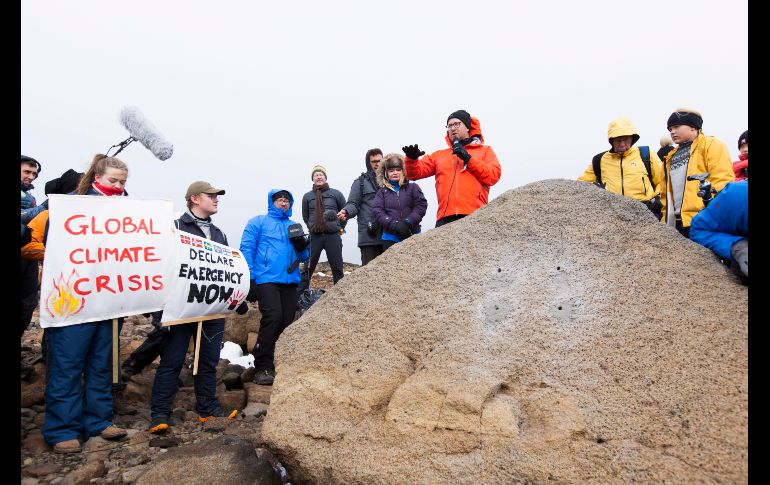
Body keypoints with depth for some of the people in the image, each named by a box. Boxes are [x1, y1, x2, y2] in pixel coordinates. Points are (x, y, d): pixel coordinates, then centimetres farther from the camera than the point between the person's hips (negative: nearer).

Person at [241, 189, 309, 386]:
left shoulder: (295, 226, 20)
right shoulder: (258, 222, 8)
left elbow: (303, 257, 22)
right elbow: (246, 249, 0)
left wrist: (301, 246, -2)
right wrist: (250, 278, -10)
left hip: (290, 281, 5)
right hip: (266, 279, -5)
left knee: (287, 322, 2)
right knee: (272, 318, -20)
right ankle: (263, 367, -9)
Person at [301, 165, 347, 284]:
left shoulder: (336, 193, 6)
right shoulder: (307, 196, 8)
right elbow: (305, 216, 19)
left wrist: (340, 227, 10)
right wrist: (312, 227, 11)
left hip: (333, 236, 0)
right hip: (315, 236, 1)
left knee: (337, 268, 5)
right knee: (309, 266, 2)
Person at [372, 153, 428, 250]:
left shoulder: (413, 187, 9)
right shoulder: (383, 191, 11)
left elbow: (421, 205, -2)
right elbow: (377, 211, -1)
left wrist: (408, 222, -16)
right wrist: (394, 224, -15)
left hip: (412, 236, -1)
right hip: (390, 238, 1)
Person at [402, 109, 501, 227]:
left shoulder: (485, 150, 18)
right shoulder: (439, 155, 24)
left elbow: (494, 176, 2)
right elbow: (415, 173, 15)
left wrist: (469, 158, -4)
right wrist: (412, 159, -6)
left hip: (475, 217, -2)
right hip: (446, 217, 2)